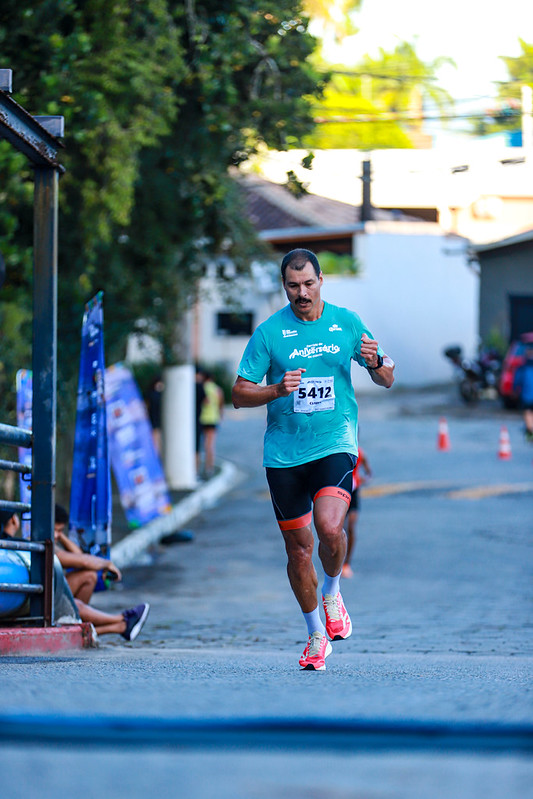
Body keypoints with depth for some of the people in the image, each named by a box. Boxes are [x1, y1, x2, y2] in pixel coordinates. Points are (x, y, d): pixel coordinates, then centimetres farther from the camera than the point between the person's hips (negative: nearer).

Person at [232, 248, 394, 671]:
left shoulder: (347, 322, 4)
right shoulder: (269, 332, -1)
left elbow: (387, 379, 11)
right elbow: (240, 394, 0)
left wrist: (376, 361, -12)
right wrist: (277, 389, -19)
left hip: (336, 442, -1)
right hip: (284, 452, 1)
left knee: (330, 527, -24)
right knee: (299, 546, 6)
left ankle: (332, 594, 7)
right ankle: (317, 634, 24)